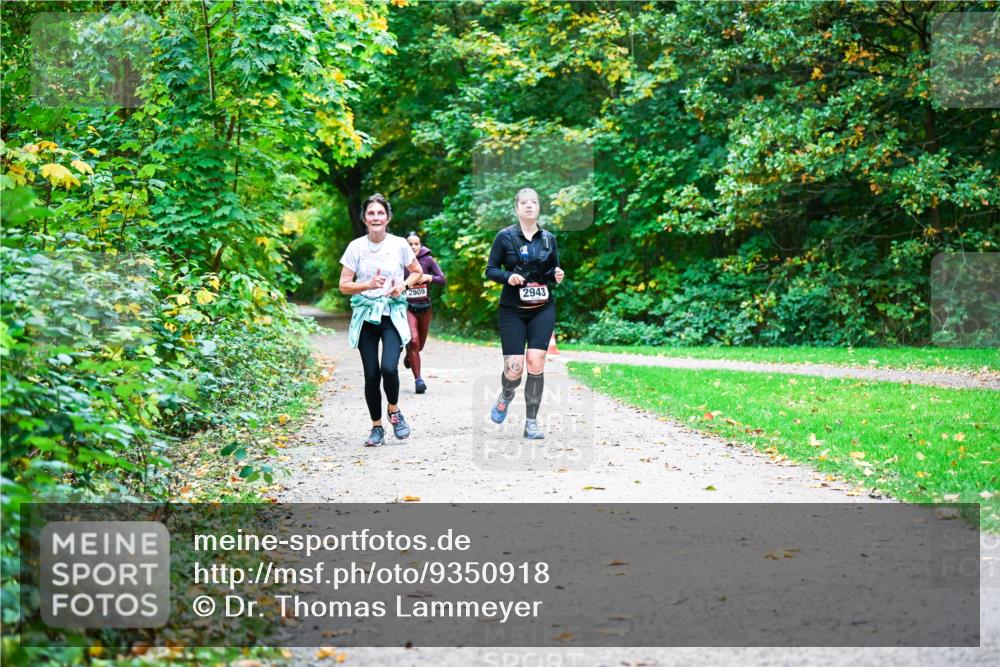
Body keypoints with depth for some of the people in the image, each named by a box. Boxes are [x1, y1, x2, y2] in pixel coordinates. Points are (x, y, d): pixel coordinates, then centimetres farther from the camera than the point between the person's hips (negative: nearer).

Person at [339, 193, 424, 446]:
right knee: (371, 374, 0)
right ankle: (377, 427, 15)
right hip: (365, 315, 1)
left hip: (392, 314, -1)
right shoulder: (356, 247, -1)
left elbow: (417, 272, 14)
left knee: (389, 367, -20)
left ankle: (394, 410, 8)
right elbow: (343, 285, -1)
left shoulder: (399, 244, -1)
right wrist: (368, 285, -18)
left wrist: (403, 285, -6)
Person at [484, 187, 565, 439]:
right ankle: (506, 396, 30)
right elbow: (490, 270, 1)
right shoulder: (505, 237, -2)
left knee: (536, 362, -11)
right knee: (514, 369, -8)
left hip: (543, 309, 2)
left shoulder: (548, 238, 6)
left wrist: (557, 276, -7)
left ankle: (531, 422, 3)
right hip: (513, 310, -2)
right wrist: (507, 276, -19)